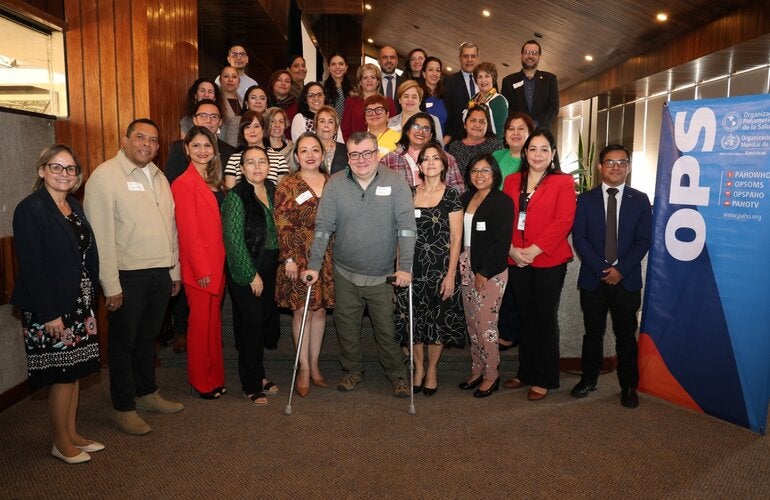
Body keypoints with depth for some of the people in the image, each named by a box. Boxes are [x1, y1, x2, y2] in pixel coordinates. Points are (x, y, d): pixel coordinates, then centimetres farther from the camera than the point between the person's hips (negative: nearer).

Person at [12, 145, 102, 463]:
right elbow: (31, 266, -17)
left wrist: (89, 298, 10)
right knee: (62, 375, 3)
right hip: (50, 308, -7)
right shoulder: (30, 209, -13)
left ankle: (73, 434, 29)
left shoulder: (73, 205, 10)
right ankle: (61, 443, 21)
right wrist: (49, 314, -18)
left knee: (75, 371, 15)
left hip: (79, 303, 7)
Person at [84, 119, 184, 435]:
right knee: (123, 341, 7)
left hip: (161, 273, 6)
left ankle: (147, 393, 34)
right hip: (127, 276, -6)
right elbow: (101, 234, -14)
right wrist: (111, 284, -16)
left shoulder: (158, 177, 13)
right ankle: (123, 408, 20)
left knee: (148, 337, 18)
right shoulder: (105, 176, -9)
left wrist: (174, 269, 13)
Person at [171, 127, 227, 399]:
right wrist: (201, 269, -15)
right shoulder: (184, 183, -11)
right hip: (199, 266, -7)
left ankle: (215, 376, 28)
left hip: (218, 263, 7)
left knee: (214, 321, 16)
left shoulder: (214, 181, 12)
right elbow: (188, 231, -15)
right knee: (201, 323, 5)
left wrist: (217, 264, 9)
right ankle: (201, 381, 20)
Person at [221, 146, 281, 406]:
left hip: (269, 268, 7)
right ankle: (251, 386, 17)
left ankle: (258, 376, 31)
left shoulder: (272, 191, 7)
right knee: (251, 325, 1)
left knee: (265, 322, 13)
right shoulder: (236, 196, -13)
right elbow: (233, 240, -15)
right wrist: (252, 274, -14)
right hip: (245, 272, -6)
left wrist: (272, 269, 10)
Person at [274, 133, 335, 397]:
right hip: (300, 257, -3)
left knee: (320, 309, 9)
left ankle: (314, 366, 24)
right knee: (302, 311, 1)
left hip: (326, 257, 4)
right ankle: (303, 369, 16)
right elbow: (283, 226, -7)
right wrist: (289, 258, -13)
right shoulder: (288, 186, -3)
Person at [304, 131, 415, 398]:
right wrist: (314, 265, -7)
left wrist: (405, 267, -15)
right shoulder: (335, 184, -3)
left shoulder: (395, 182, -7)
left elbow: (406, 226, -10)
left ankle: (397, 374, 29)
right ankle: (353, 370, 37)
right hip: (345, 273, 2)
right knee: (346, 326, 14)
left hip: (383, 275, -2)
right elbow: (323, 226, -3)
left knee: (387, 328, 7)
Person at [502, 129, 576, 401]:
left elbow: (563, 221, -11)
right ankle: (526, 372, 28)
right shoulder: (512, 181, 11)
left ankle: (545, 379, 17)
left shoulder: (563, 182, -2)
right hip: (517, 261, 4)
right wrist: (512, 249, -9)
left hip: (549, 261, -4)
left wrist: (533, 250, -17)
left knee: (546, 319, 5)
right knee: (525, 317, 14)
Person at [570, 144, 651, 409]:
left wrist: (620, 269, -12)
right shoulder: (586, 199, 5)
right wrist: (602, 268, -12)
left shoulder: (640, 200, 5)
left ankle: (629, 386, 20)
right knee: (593, 333, 11)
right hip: (593, 278, 0)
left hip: (627, 280, 0)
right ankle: (588, 380, 25)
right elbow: (579, 238, -3)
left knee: (626, 335, 8)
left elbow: (644, 240, -1)